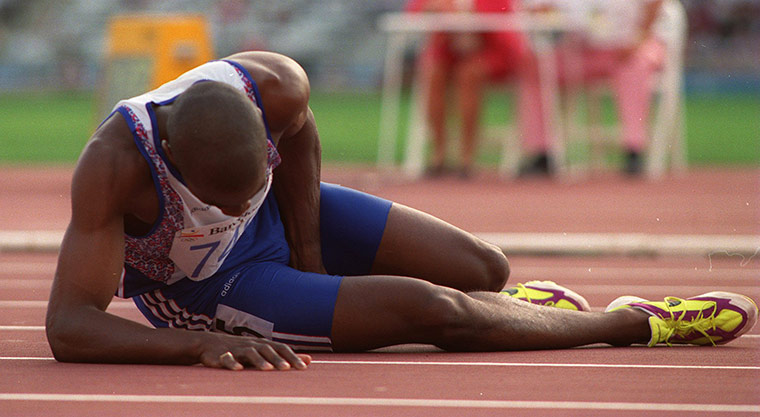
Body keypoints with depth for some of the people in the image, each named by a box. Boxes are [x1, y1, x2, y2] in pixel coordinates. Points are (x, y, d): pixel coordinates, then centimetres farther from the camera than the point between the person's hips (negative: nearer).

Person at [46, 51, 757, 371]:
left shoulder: (275, 86, -28)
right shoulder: (114, 165, -41)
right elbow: (68, 326, -41)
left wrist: (310, 256, 6)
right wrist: (199, 346, -51)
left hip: (281, 218, 5)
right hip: (209, 293, -5)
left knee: (483, 271, 5)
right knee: (434, 313, -14)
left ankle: (506, 306, 45)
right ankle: (632, 322, 7)